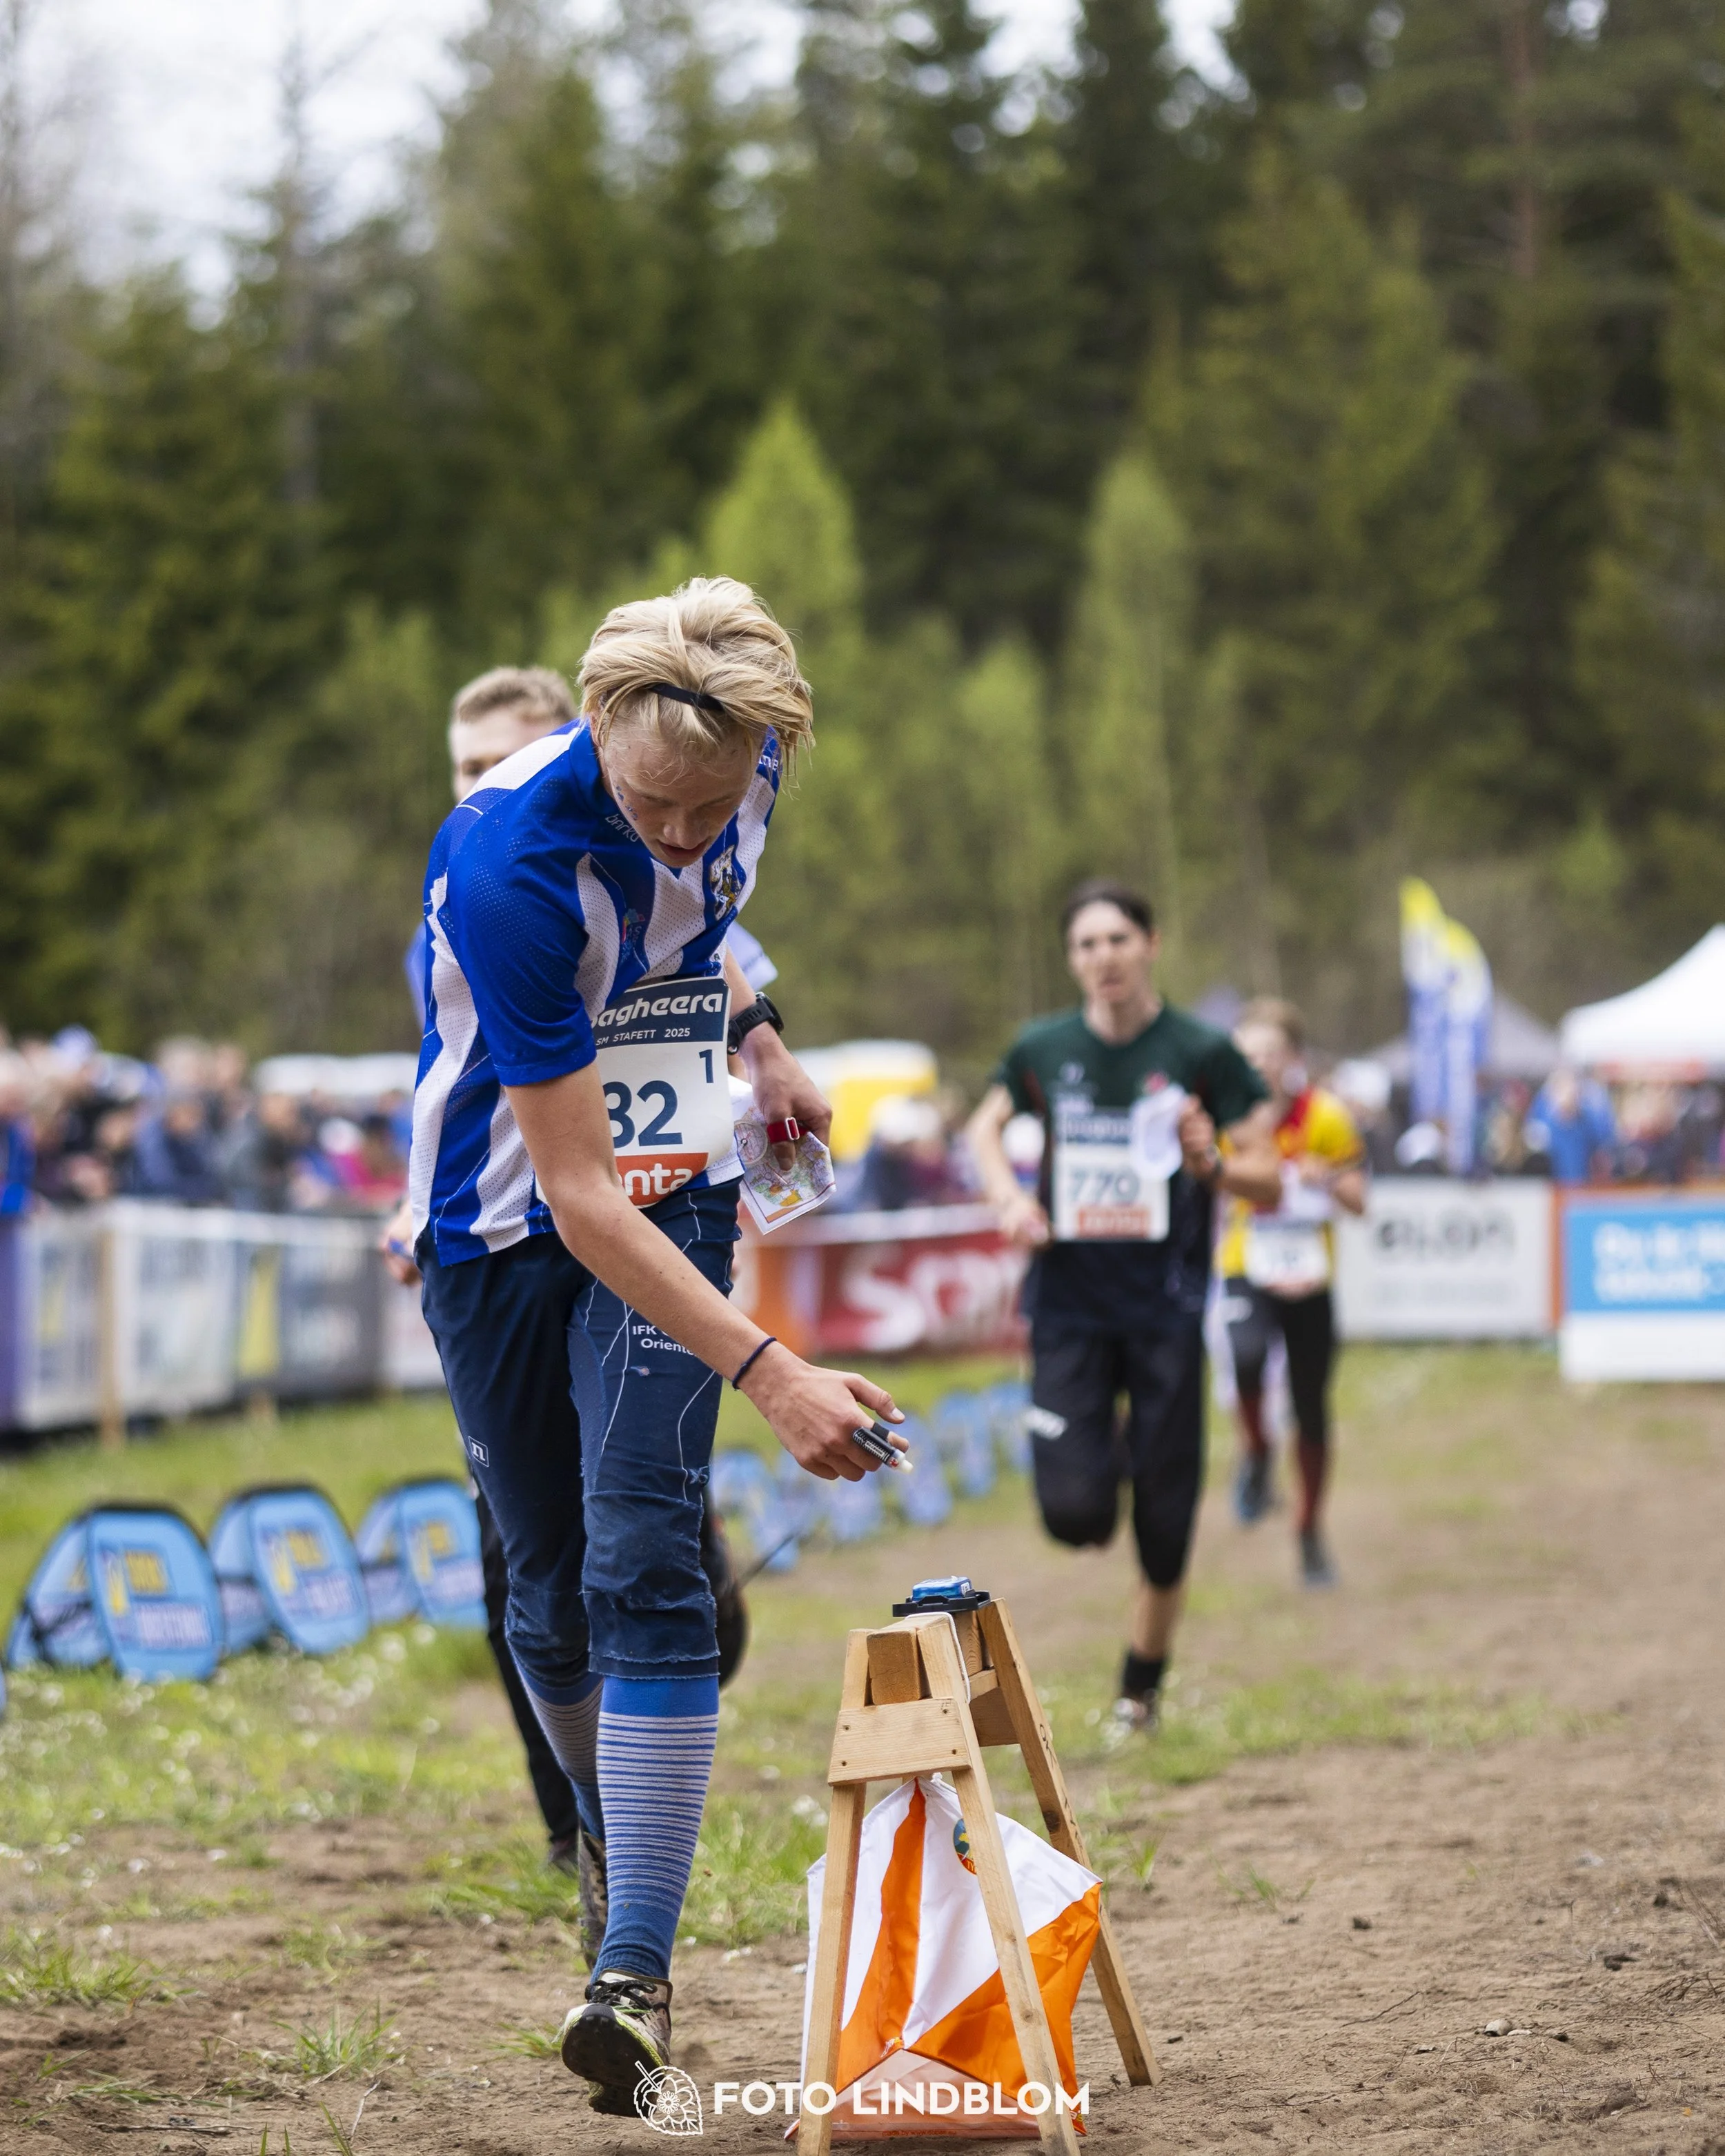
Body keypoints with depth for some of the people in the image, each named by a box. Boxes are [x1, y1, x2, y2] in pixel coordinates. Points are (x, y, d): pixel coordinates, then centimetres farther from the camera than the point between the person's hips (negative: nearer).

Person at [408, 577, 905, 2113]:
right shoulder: (509, 868, -32)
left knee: (642, 1560, -16)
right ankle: (609, 1830, 37)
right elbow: (578, 1193, -31)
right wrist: (770, 1374, -36)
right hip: (502, 1229, -2)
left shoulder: (748, 768, -14)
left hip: (672, 1194, 2)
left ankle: (636, 1966, -19)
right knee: (550, 1596, 6)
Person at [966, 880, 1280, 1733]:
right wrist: (1008, 1195, 1)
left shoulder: (1201, 1053, -4)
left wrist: (1212, 1165, -22)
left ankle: (1142, 1685, 23)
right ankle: (1104, 1461, 26)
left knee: (1164, 1528, 1)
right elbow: (986, 1126, 21)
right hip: (1069, 1303, 1)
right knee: (1074, 1513, -11)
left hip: (1166, 1308, -1)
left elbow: (1270, 1176, -1)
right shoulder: (1042, 1050, 2)